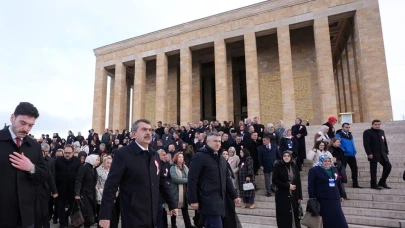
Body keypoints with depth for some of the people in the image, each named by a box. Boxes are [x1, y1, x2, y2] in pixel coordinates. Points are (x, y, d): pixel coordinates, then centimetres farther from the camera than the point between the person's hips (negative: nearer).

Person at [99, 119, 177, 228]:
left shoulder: (154, 154, 7)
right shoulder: (123, 154, -11)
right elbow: (111, 185, -14)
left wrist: (172, 204, 14)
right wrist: (105, 215, -18)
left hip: (152, 216, 6)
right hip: (133, 217, -6)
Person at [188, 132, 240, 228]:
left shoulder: (222, 159, 17)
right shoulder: (199, 156, -8)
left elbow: (227, 179, 21)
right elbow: (192, 179, -11)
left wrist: (234, 196, 16)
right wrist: (193, 200, -13)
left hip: (220, 200, 7)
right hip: (208, 200, -7)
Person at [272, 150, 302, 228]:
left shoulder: (294, 166, 4)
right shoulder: (278, 166, -5)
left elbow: (298, 182, 5)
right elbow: (274, 180, -8)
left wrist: (300, 196, 1)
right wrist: (288, 186, -14)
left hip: (294, 195, 3)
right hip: (282, 195, -3)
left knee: (295, 215, 4)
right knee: (284, 216, 1)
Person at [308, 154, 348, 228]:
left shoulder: (334, 170, 13)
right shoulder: (314, 170, -6)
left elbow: (338, 183, 21)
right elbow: (311, 185, -9)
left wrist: (341, 195, 20)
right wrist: (312, 198, -14)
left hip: (335, 199, 6)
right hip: (322, 200, -6)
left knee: (338, 218, 8)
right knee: (326, 219, 2)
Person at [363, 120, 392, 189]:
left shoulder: (382, 132, 16)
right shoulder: (367, 132, -7)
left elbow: (385, 142, 19)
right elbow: (366, 144, -14)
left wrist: (386, 151, 10)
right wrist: (369, 153, -19)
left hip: (382, 153, 7)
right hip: (373, 154, -7)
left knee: (388, 166, 4)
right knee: (373, 169, -1)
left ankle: (382, 182, 17)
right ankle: (373, 184, 8)